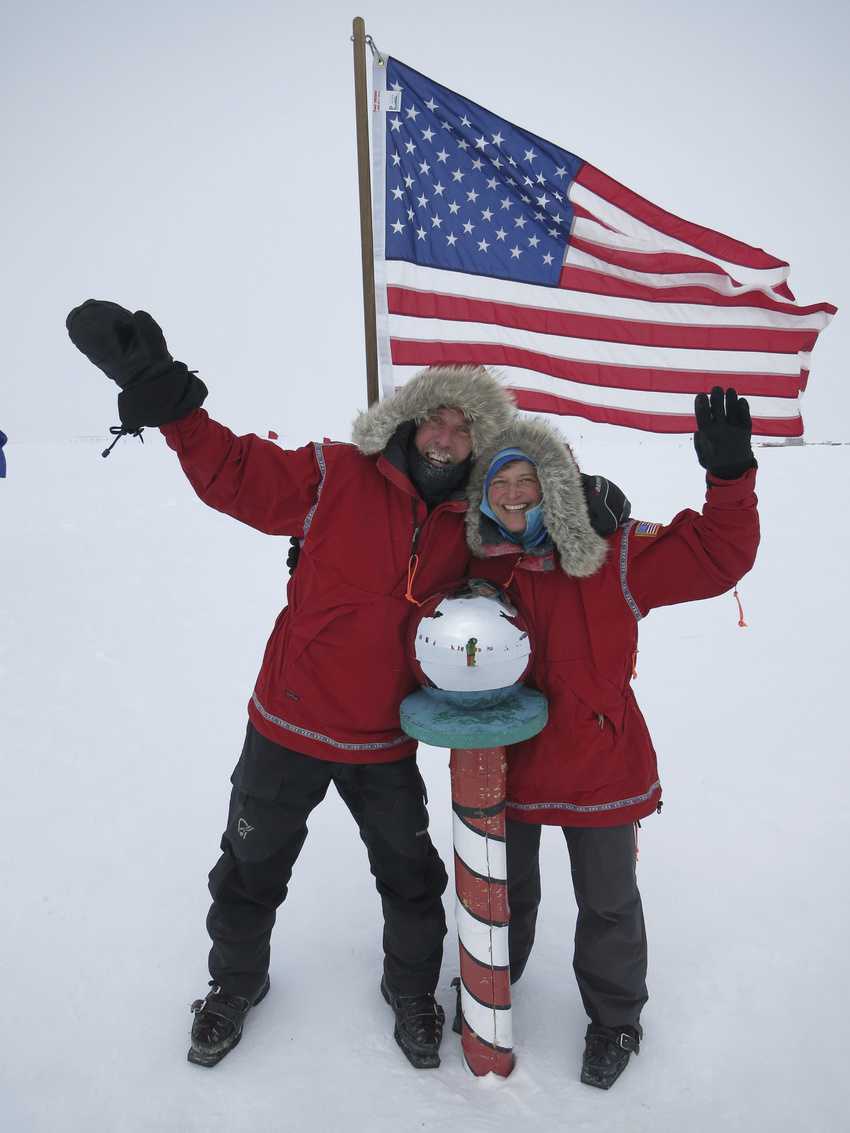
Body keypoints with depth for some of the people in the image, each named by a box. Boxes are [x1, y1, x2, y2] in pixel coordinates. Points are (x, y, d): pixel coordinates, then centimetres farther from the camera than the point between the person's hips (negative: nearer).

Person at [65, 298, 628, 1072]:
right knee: (253, 865, 20)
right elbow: (234, 473, -14)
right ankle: (236, 980, 49)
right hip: (288, 725, -1)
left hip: (387, 744, 2)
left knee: (411, 876, 18)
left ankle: (412, 988, 47)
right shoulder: (337, 478, -14)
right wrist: (160, 391, -25)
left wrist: (581, 510, -9)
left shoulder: (473, 528, -4)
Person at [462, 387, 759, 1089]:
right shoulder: (473, 567, -5)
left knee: (607, 901, 19)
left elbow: (718, 557, -15)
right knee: (504, 889, 25)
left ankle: (615, 1018, 47)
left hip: (599, 764, -2)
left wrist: (729, 475, -26)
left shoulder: (614, 558, -13)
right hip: (504, 763, 3)